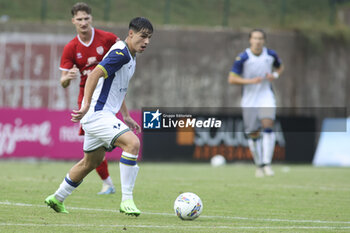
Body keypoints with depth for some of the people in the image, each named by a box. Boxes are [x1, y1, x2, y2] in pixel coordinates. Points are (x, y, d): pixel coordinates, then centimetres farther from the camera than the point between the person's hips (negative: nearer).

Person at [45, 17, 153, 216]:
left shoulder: (130, 57, 16)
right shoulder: (121, 53, -17)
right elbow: (95, 75, -26)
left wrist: (126, 117, 24)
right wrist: (86, 105, -35)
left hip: (103, 115, 11)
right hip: (98, 114, -11)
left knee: (91, 162, 21)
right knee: (132, 143, -24)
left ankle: (57, 199, 36)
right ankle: (127, 201, -23)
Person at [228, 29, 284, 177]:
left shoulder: (271, 55, 0)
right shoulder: (243, 58, -10)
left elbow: (280, 67, 21)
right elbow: (231, 79, -9)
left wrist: (275, 75, -2)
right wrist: (250, 81, -21)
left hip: (266, 97, 1)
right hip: (249, 100, -1)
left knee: (268, 125, -20)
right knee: (253, 134, 2)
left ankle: (266, 163, -19)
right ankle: (259, 165, 22)